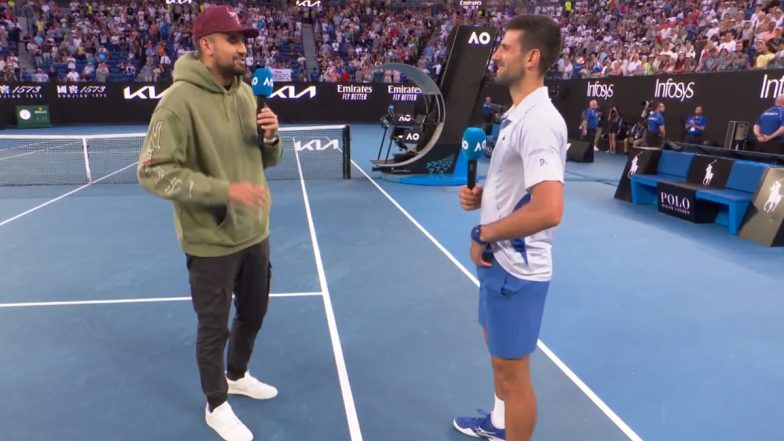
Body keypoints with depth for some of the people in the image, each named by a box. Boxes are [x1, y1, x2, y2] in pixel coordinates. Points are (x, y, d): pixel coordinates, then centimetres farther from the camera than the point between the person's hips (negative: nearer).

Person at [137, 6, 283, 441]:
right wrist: (225, 190, -28)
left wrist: (270, 137, -11)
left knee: (253, 314, 23)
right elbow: (154, 172, -21)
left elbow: (265, 160, 12)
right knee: (214, 328, 11)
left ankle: (237, 376, 50)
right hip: (211, 241, -7)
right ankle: (216, 406, 35)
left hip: (255, 232, 7)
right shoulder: (180, 99, -18)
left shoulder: (245, 92, 4)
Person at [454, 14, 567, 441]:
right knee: (498, 351, 27)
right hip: (499, 259, 11)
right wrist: (480, 194, 1)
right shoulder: (516, 115, 9)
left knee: (513, 368, 5)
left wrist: (483, 234, -20)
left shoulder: (538, 121, -23)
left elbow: (548, 210, -33)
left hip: (515, 267, -10)